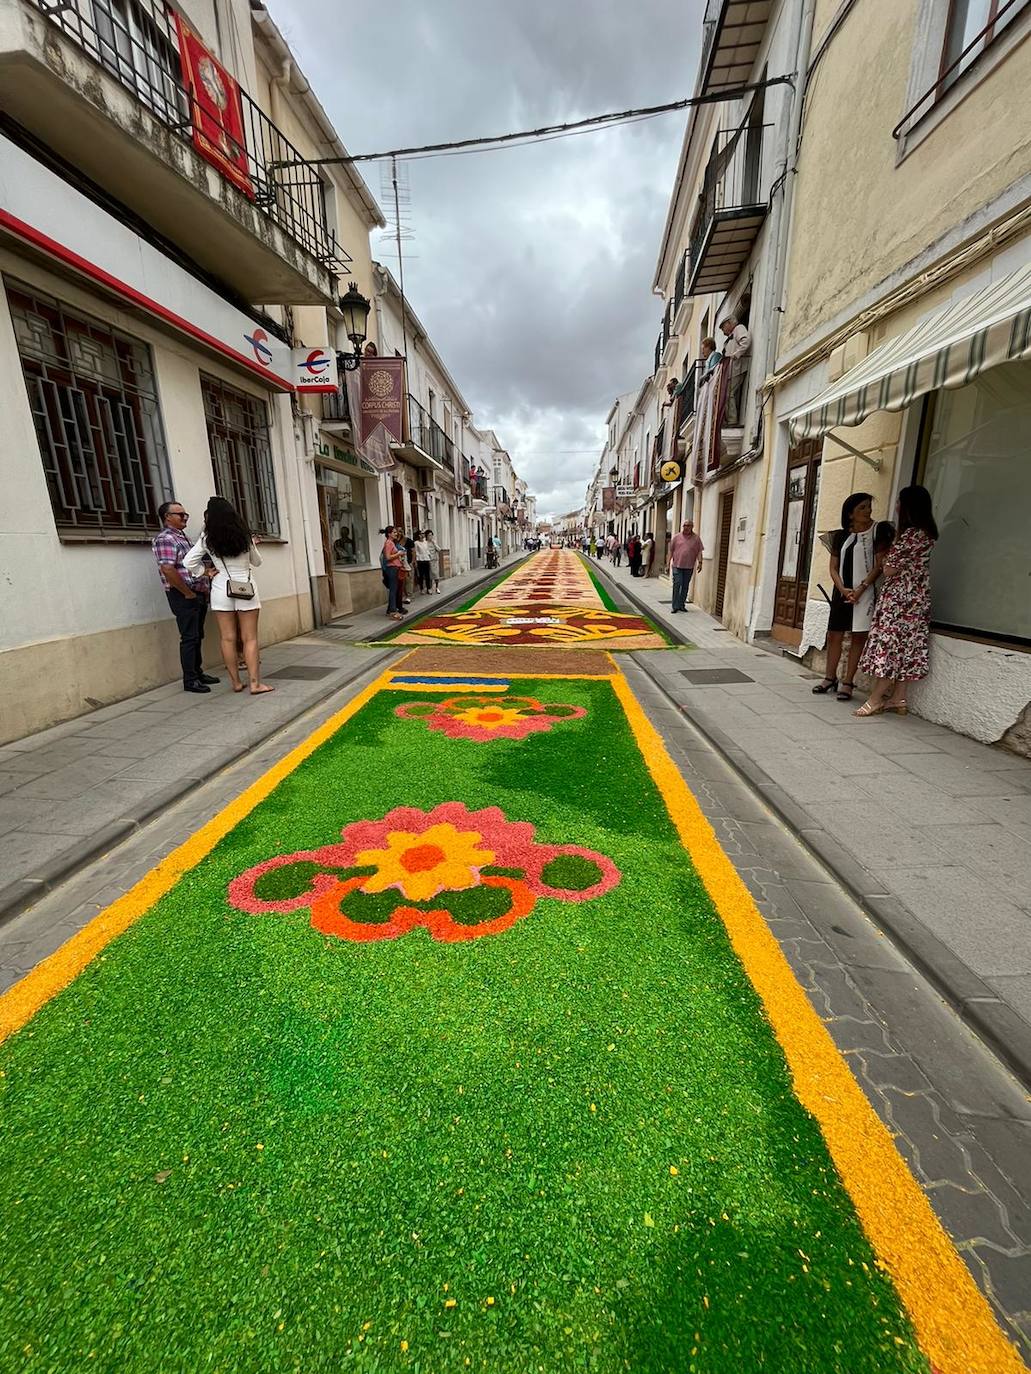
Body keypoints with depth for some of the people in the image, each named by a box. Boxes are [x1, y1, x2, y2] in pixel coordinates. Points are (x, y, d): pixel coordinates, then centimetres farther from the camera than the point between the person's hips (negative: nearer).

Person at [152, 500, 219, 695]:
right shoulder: (165, 539, -12)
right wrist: (188, 593, -17)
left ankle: (198, 672, 24)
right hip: (184, 596, -9)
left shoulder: (183, 537, 19)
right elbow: (168, 570, -22)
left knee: (198, 636, 14)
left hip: (198, 595, 9)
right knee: (189, 638, -6)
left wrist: (204, 589, 13)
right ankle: (190, 680, 1)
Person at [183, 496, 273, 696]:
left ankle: (236, 682, 12)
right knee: (250, 638, -1)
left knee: (227, 638, 7)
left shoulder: (207, 539, -2)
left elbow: (188, 562, -6)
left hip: (221, 590, 1)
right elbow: (257, 562, 11)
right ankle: (255, 683, -5)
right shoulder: (244, 536, -2)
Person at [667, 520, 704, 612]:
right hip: (677, 565, -1)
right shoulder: (677, 537, 5)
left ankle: (682, 605, 18)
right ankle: (675, 606, -1)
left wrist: (700, 562, -11)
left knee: (685, 587, 7)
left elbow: (699, 551, 3)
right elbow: (671, 551, 8)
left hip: (689, 567, 1)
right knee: (677, 585, -7)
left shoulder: (696, 538, 5)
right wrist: (668, 564, 6)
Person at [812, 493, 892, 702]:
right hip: (841, 592, 4)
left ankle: (847, 682, 3)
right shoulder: (841, 535, 9)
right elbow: (833, 568, 7)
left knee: (858, 637, -1)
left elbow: (879, 565, -6)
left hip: (864, 592, -4)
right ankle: (830, 678, 17)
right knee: (833, 635, 5)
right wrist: (843, 589, -9)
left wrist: (861, 589, -15)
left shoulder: (878, 530, 0)